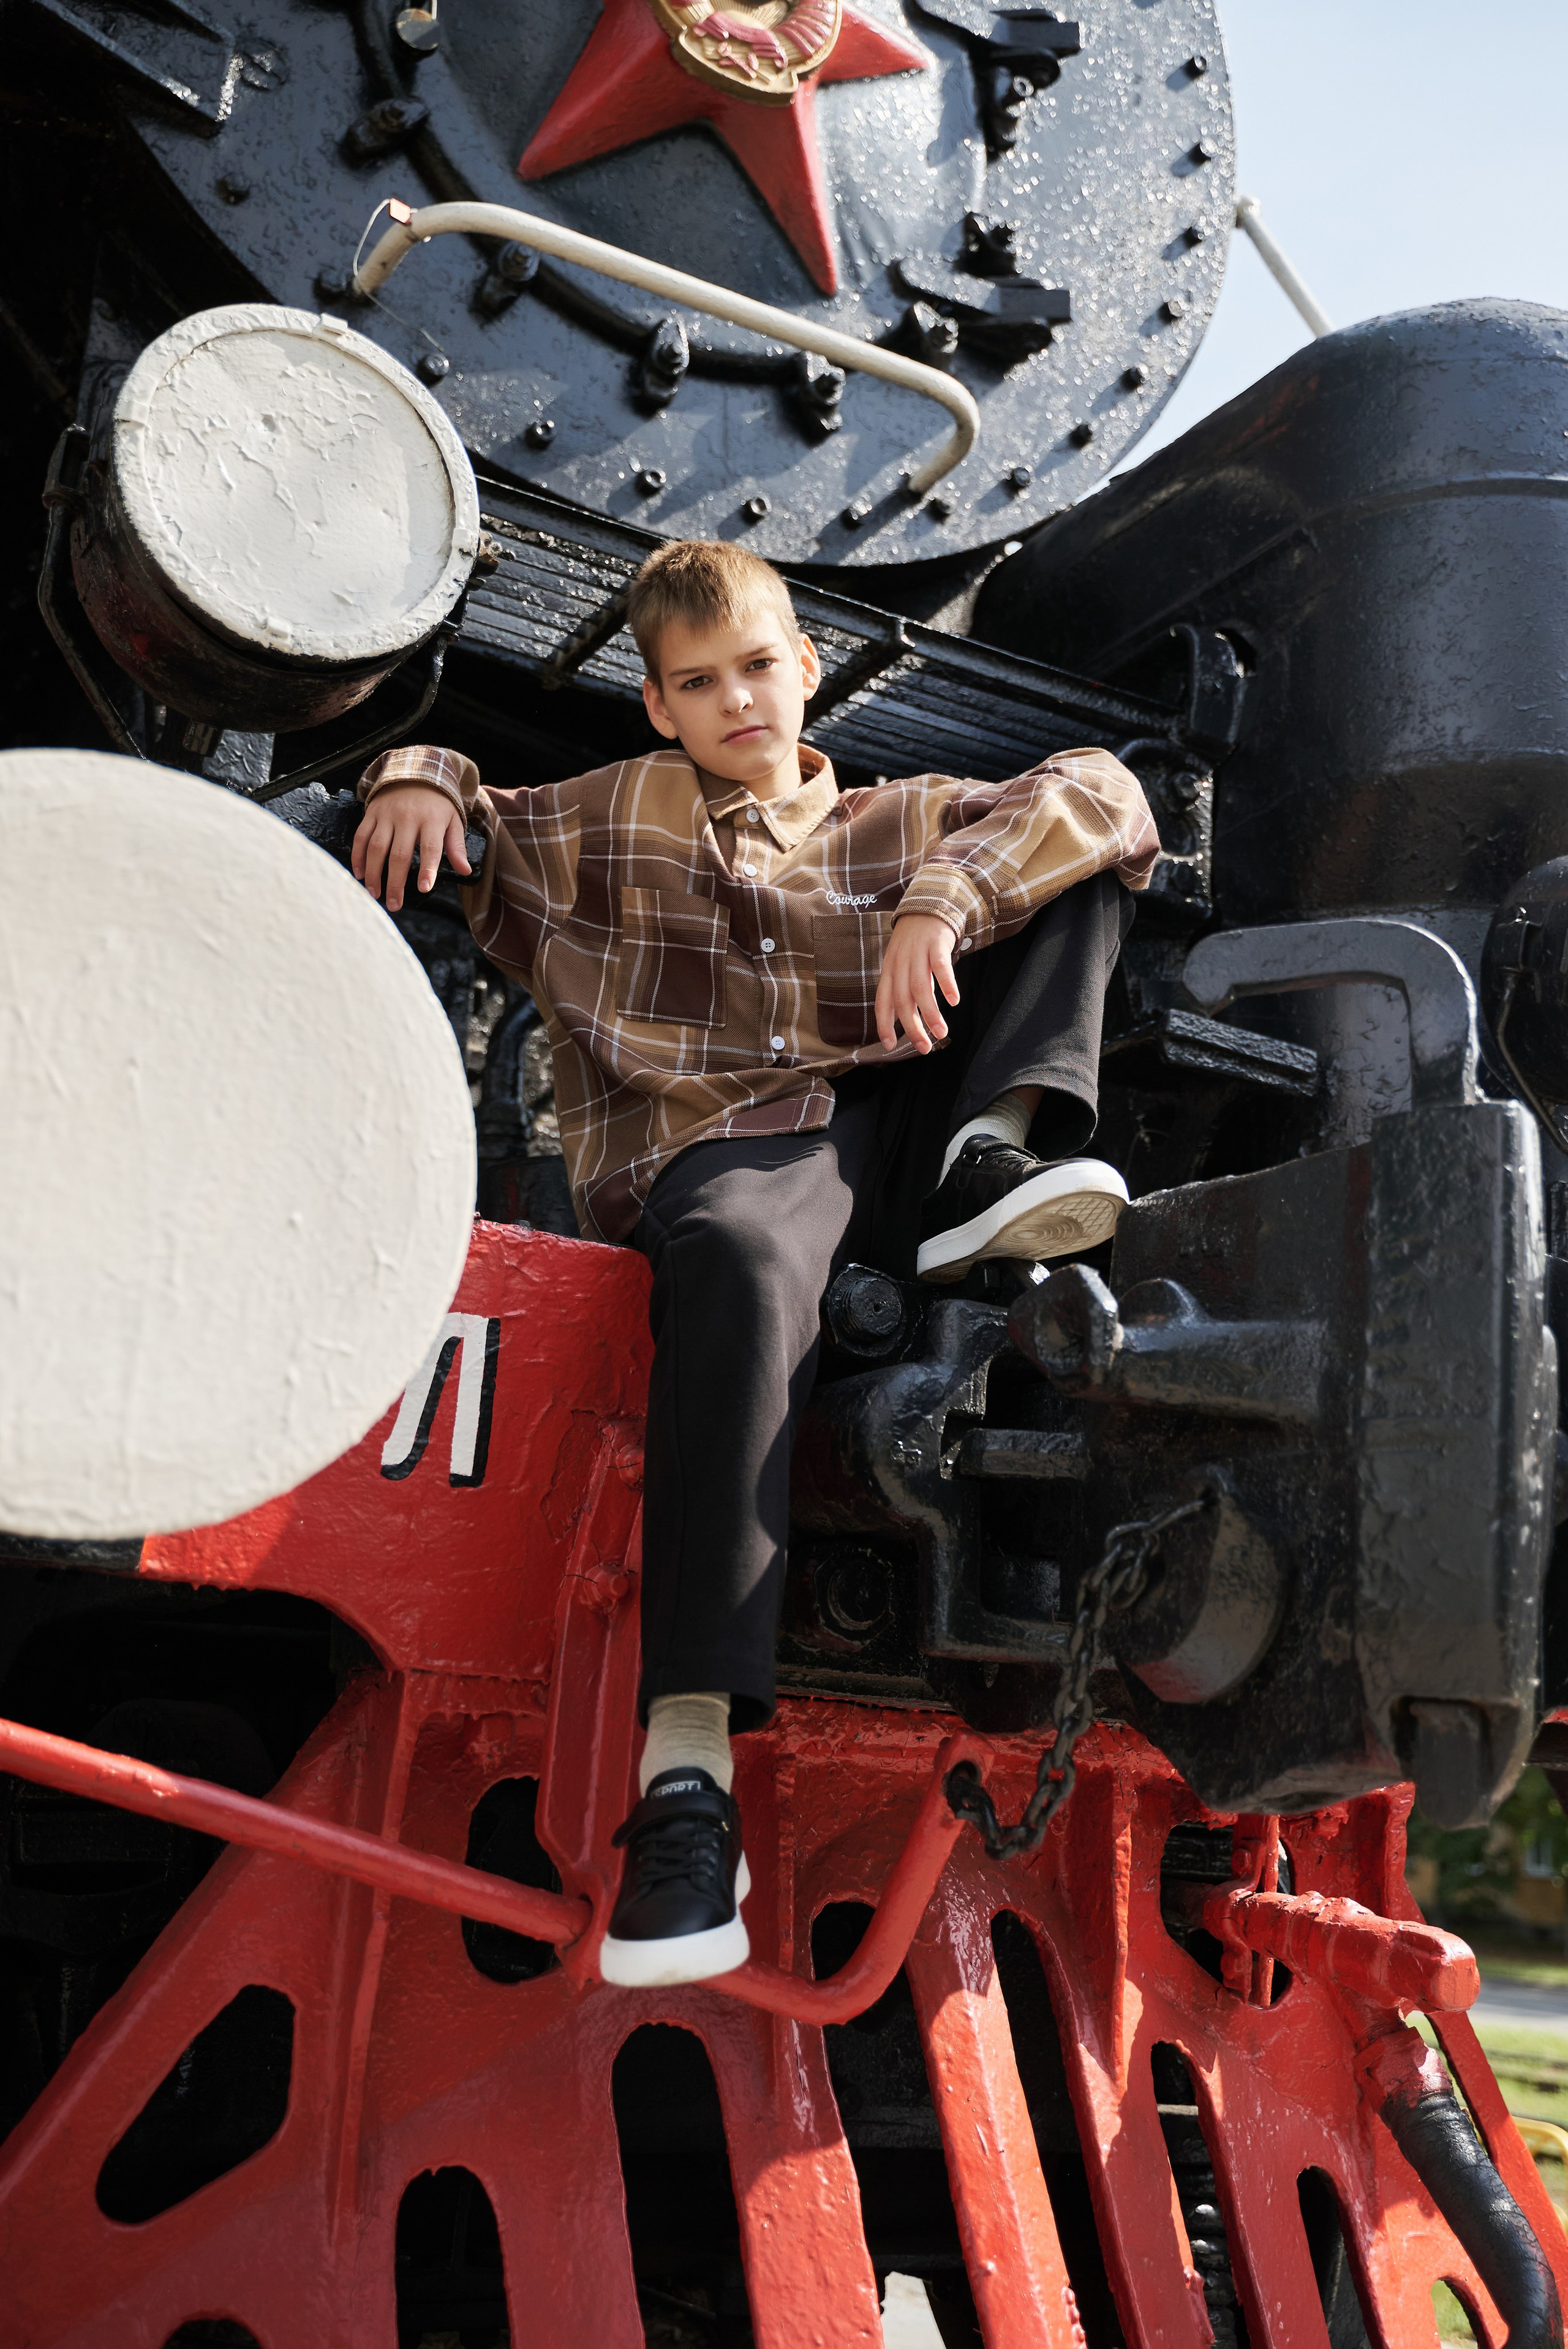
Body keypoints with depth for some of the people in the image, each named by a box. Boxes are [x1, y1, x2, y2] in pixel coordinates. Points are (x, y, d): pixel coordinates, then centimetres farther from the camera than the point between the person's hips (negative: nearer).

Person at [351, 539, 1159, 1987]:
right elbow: (454, 841, 33)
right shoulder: (601, 822, 24)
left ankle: (987, 1160, -23)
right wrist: (418, 780, 7)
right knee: (740, 1265, -42)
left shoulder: (903, 825, 23)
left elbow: (1101, 799, 7)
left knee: (1073, 870, 3)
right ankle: (687, 1775, -46)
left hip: (894, 1123, 3)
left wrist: (944, 899, -13)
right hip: (720, 1149, -3)